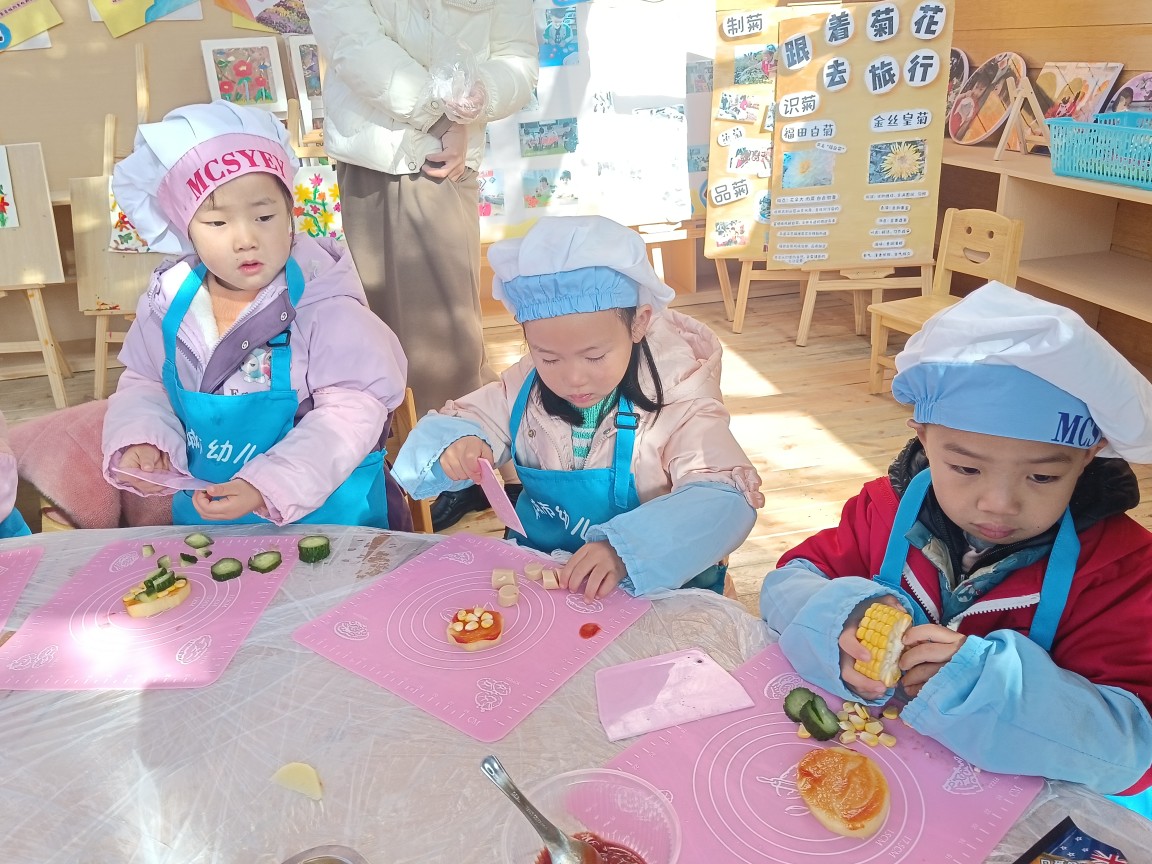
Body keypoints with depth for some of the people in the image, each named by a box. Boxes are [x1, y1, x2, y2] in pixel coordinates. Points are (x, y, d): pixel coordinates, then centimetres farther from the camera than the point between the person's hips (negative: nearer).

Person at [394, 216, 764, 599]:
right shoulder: (522, 390, -3)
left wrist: (625, 550, -41)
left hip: (654, 586, -3)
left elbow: (725, 500, -25)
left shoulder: (674, 400, -15)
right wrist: (453, 445, -18)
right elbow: (445, 428, 7)